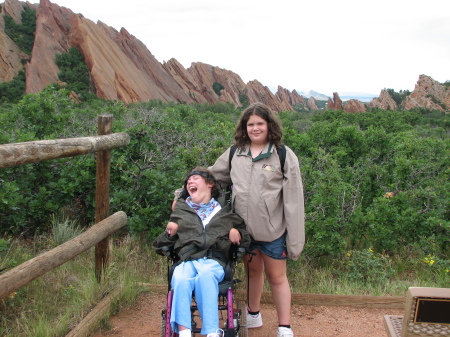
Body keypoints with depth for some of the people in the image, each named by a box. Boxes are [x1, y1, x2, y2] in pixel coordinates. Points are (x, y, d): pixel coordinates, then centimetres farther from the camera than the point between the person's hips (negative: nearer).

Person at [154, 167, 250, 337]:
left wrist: (237, 233, 5)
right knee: (180, 279, -35)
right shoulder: (180, 211, 27)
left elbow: (246, 238, 27)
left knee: (205, 275, -38)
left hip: (214, 260, -1)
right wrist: (169, 232, 8)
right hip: (187, 259, 1)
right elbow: (160, 245, 30)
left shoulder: (226, 211, 23)